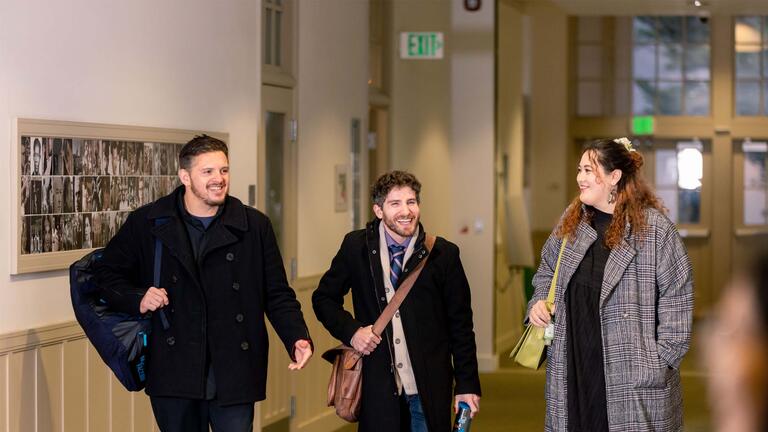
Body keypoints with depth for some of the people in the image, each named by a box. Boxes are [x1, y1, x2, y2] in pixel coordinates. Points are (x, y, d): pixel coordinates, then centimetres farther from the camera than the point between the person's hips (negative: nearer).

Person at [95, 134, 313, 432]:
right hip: (173, 374, 0)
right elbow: (107, 274, 10)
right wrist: (137, 299, -10)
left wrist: (298, 339, -10)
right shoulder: (147, 223, 2)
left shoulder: (254, 226, 5)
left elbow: (277, 295, 6)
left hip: (234, 375, 0)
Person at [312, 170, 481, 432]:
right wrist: (351, 331, -6)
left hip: (429, 390, 0)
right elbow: (324, 298, 12)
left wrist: (467, 385, 0)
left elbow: (460, 325, 3)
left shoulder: (443, 254, -1)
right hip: (378, 388, 0)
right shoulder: (356, 247, 1)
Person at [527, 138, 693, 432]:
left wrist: (663, 359, -10)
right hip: (573, 366, 5)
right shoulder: (571, 222, 11)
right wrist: (539, 302, 7)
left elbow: (676, 297, -6)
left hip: (633, 373, -5)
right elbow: (547, 270, 27)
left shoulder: (654, 227, -7)